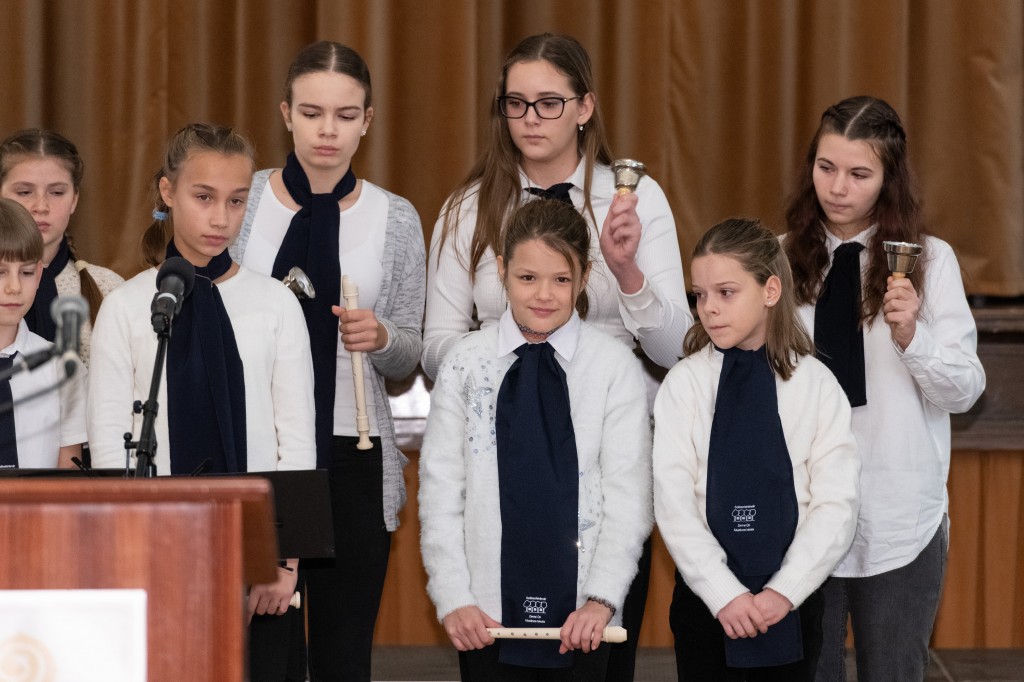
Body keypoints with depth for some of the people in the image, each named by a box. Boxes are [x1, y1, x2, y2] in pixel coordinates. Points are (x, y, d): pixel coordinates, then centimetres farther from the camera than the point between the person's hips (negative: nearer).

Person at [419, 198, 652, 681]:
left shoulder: (615, 367, 0)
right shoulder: (466, 365, 3)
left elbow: (628, 496, -3)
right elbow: (440, 490, 2)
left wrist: (601, 600, -12)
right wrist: (453, 598, -7)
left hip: (579, 619, -1)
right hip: (487, 614, 1)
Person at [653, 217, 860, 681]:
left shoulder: (817, 385, -1)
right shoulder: (684, 385, -2)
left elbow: (836, 505, -5)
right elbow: (673, 502, -7)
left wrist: (785, 592, -14)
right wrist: (723, 593, -16)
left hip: (792, 600, 0)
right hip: (706, 600, 0)